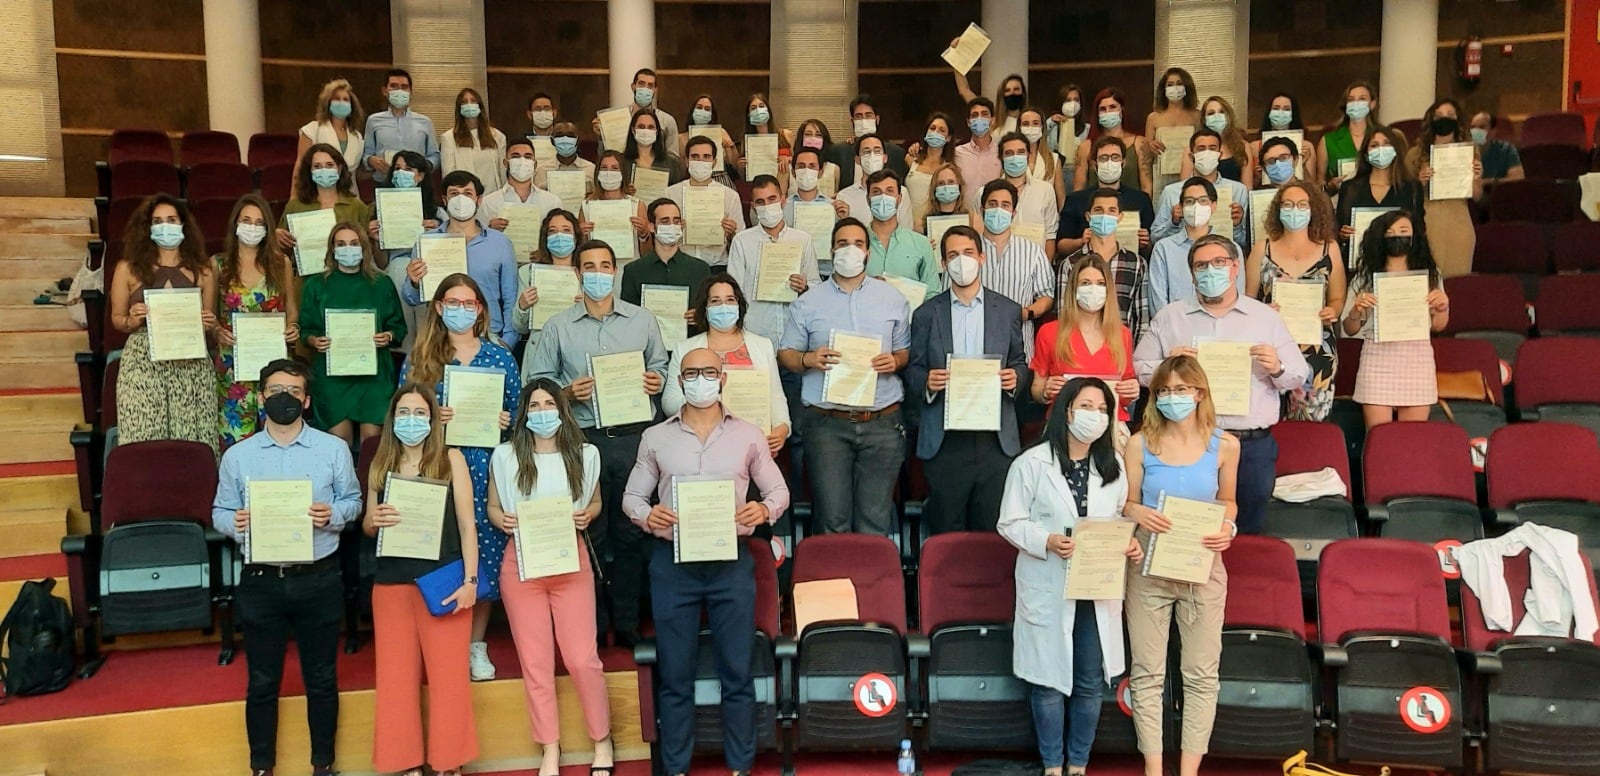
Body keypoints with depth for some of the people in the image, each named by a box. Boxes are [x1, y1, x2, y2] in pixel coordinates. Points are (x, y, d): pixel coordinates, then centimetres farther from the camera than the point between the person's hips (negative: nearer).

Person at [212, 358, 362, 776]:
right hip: (260, 583, 1)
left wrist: (334, 515, -17)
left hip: (319, 581, 0)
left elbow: (353, 501, 4)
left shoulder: (334, 449, -1)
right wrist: (234, 523, -17)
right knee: (262, 681, 13)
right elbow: (219, 512, 6)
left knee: (321, 679, 12)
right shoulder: (237, 456, 2)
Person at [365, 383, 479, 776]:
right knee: (397, 675, 6)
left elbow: (467, 524, -3)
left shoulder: (451, 460, 0)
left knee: (448, 674, 0)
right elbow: (368, 527, 15)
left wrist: (470, 580, -10)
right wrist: (375, 521, -10)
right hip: (391, 584, 3)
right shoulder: (381, 465, 9)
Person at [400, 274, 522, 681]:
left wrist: (505, 423, -9)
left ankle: (477, 646, 17)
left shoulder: (500, 356, 8)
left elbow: (517, 414, 11)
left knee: (486, 550, 3)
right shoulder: (418, 358, 7)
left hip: (485, 469, 1)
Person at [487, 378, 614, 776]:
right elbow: (493, 507, 9)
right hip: (521, 566, 1)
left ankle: (602, 739, 18)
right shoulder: (505, 456, 0)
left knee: (582, 658, -2)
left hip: (571, 563, 0)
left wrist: (586, 516, -8)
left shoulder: (584, 455, 2)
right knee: (534, 660, 6)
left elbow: (595, 502, 13)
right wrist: (502, 520, -13)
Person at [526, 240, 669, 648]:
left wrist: (657, 382, -6)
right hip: (583, 439, -1)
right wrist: (567, 392, -10)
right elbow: (537, 380, 7)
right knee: (588, 532, 5)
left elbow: (660, 367, 16)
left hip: (634, 435, 1)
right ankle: (591, 622, 17)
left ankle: (627, 622, 16)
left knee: (631, 530, 5)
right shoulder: (558, 326, 7)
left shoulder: (643, 320, 9)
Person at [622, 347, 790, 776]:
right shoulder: (655, 438, 7)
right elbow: (631, 496, 10)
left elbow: (779, 489, 10)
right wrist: (646, 516, -12)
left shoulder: (748, 435, 5)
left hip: (731, 561, 0)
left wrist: (765, 509, -12)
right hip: (672, 562, 1)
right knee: (674, 672, 6)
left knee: (737, 669, 4)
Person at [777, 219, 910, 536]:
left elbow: (906, 351, 13)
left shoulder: (893, 299, 10)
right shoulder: (807, 303, 7)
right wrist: (808, 359, -12)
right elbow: (785, 353, 9)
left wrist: (895, 361, -8)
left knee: (875, 521, 2)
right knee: (832, 520, 0)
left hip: (882, 423, 1)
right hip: (826, 423, -1)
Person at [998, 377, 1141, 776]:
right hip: (1048, 589, -3)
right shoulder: (1031, 463, -7)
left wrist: (1130, 543, -7)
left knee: (1091, 682, 9)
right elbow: (1010, 523, -6)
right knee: (1048, 679, 6)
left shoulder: (1114, 465, 6)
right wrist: (1047, 541, -21)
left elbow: (1121, 517, 14)